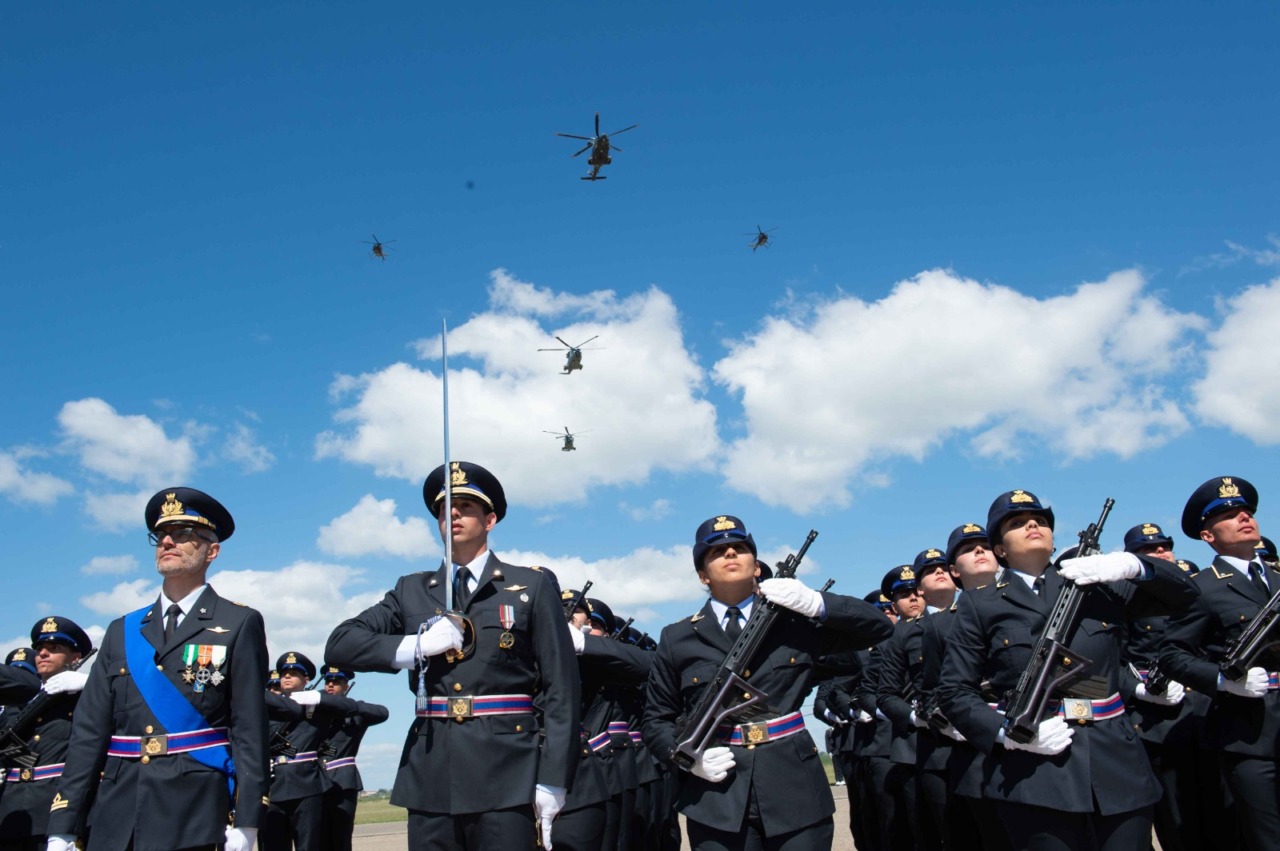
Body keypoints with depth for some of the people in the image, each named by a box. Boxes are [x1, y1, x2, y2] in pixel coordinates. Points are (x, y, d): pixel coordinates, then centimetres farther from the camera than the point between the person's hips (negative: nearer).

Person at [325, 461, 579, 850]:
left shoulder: (533, 586, 5)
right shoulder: (411, 591, 14)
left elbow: (561, 688, 0)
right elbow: (339, 645, 5)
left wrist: (552, 780, -7)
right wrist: (414, 646, -10)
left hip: (505, 776, -3)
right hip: (429, 777, 3)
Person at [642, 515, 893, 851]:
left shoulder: (796, 619, 8)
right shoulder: (677, 640, 7)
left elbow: (878, 626, 7)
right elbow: (657, 719, 12)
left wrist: (817, 604, -7)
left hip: (796, 794, 1)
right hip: (718, 802, 0)